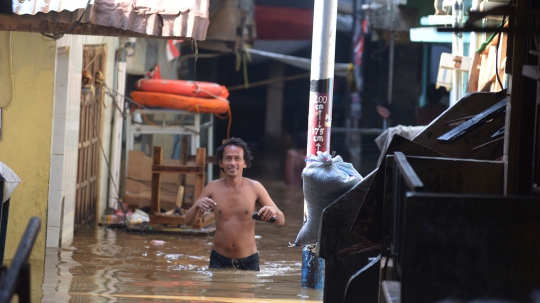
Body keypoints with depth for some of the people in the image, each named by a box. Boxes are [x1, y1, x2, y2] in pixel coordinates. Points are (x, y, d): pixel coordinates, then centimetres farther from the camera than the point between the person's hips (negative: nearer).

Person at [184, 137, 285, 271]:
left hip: (248, 261, 0)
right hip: (219, 260, 0)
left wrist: (273, 211, -27)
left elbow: (281, 221, -3)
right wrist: (197, 206, -22)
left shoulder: (254, 188, -4)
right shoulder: (213, 188, -2)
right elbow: (188, 221, 0)